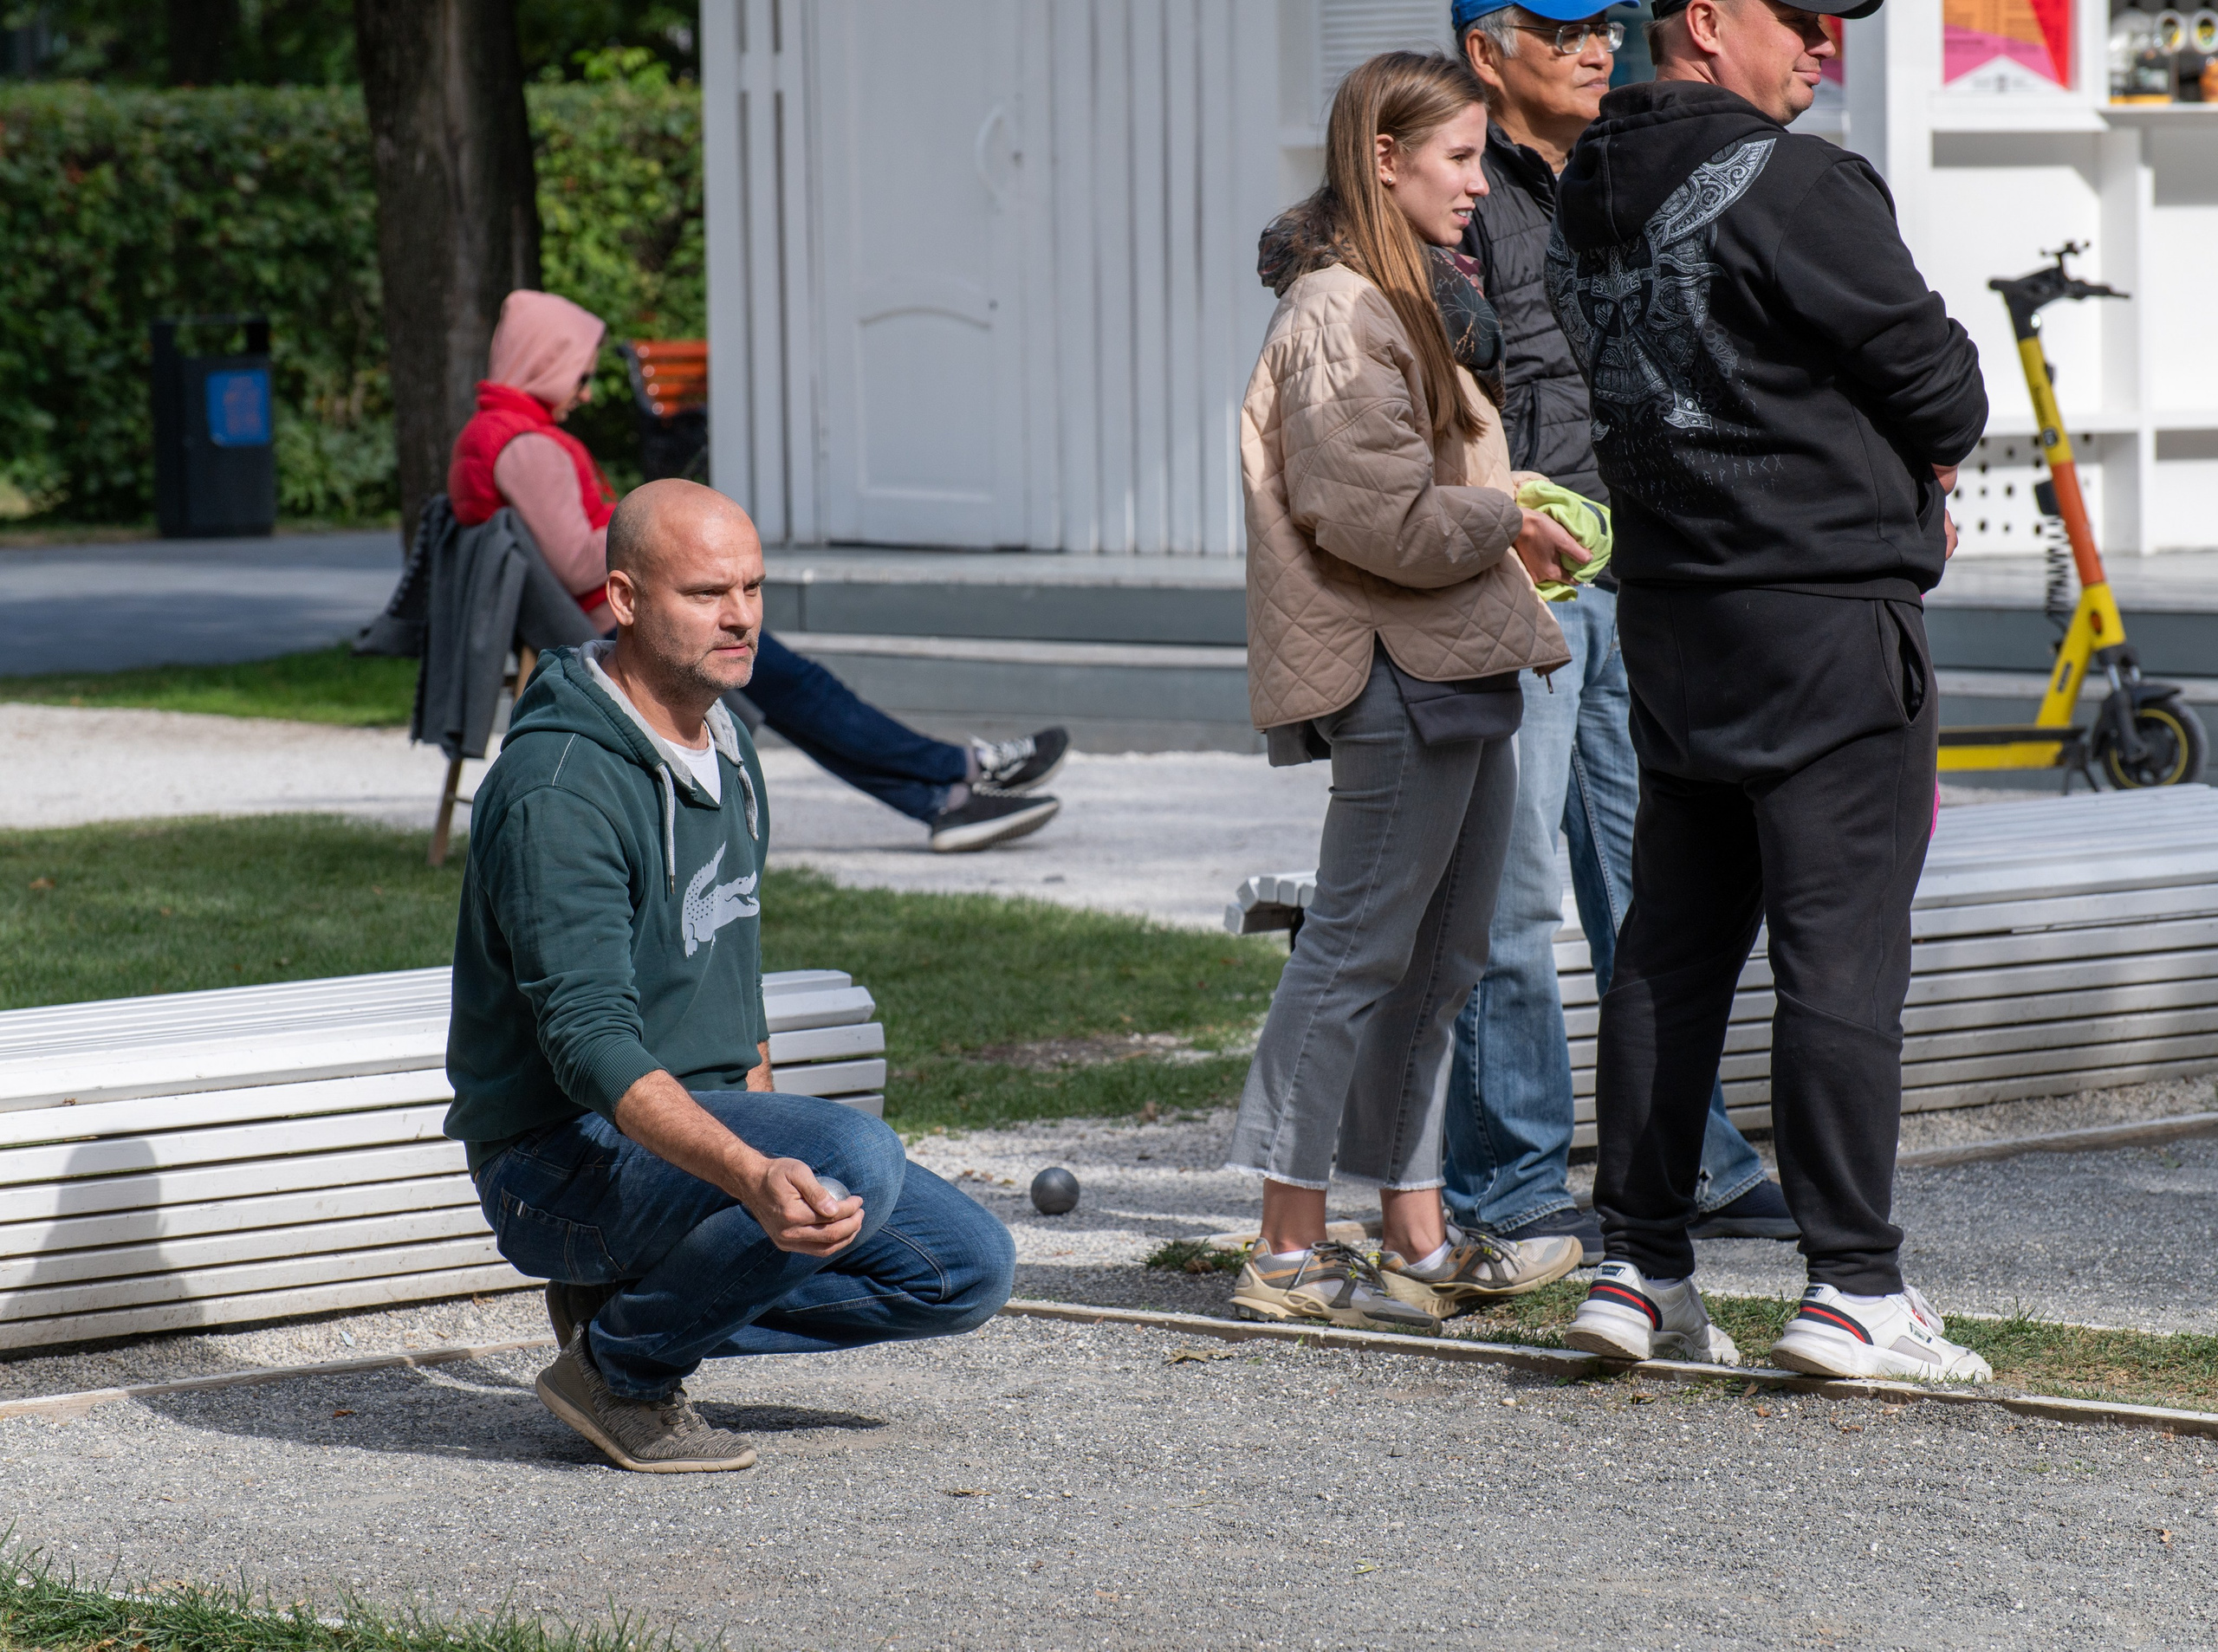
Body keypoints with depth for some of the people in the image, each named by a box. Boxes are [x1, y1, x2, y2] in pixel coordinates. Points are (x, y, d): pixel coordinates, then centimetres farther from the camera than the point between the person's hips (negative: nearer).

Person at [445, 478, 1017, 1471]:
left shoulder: (723, 746, 9)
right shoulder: (561, 787, -22)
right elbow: (589, 1041, -32)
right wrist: (753, 1174, -45)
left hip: (702, 1122, 9)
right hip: (566, 1153, -9)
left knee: (969, 1269, 1)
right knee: (855, 1156, -32)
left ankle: (630, 1301, 7)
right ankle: (621, 1367, -11)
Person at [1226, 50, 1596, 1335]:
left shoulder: (1399, 306, 19)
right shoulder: (1338, 314, -14)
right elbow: (1371, 513, -20)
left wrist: (1514, 545, 11)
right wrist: (1505, 526, -7)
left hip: (1459, 673, 11)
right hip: (1399, 679, -11)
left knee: (1440, 962, 13)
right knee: (1359, 954, -7)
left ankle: (1418, 1240, 19)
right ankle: (1290, 1253, -3)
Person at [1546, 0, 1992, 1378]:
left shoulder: (1586, 208, 12)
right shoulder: (1792, 187, -15)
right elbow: (1941, 383, -13)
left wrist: (1898, 486, 12)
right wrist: (1931, 457, 11)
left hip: (1671, 607, 8)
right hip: (1828, 613, -8)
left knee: (1672, 950, 12)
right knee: (1845, 953, -5)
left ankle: (1642, 1267, 13)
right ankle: (1855, 1286, -5)